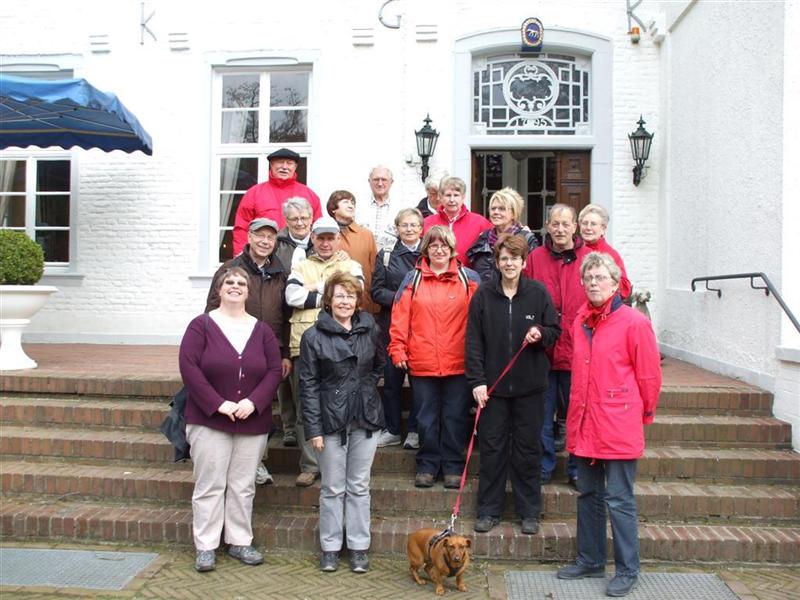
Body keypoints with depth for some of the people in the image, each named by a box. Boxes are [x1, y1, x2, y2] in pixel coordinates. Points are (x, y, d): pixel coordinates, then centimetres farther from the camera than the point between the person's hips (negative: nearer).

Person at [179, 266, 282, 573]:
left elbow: (274, 371, 1)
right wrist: (218, 404, -17)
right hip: (209, 421, -2)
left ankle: (240, 542, 22)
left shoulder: (262, 330, 7)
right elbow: (188, 367, -10)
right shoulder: (201, 325, -1)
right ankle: (205, 547, 14)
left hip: (253, 422, 3)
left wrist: (253, 402, -14)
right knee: (210, 485, 2)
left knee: (243, 486, 9)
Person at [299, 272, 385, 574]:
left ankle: (359, 547, 21)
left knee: (359, 486, 11)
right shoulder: (314, 336, -6)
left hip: (366, 418, 3)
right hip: (331, 420, -2)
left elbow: (378, 364, 21)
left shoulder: (369, 329, 3)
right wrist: (313, 429, -10)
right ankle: (330, 547, 22)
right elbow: (308, 384, -7)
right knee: (333, 488, 7)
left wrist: (365, 386, 6)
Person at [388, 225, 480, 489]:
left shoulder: (469, 278, 4)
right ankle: (427, 465, 24)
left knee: (455, 417, 8)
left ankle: (453, 466, 21)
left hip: (459, 363, -1)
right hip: (422, 363, 1)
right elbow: (400, 317, 2)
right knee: (426, 418, 11)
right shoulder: (413, 279, 6)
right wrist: (398, 349, -4)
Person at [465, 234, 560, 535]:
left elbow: (555, 330, 8)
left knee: (528, 448, 8)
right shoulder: (483, 295, 0)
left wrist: (541, 333, -15)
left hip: (529, 385, 0)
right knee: (492, 447, 6)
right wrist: (477, 380, -8)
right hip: (493, 385, 0)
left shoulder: (538, 293, 0)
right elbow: (473, 341, -1)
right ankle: (489, 510, 20)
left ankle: (529, 512, 22)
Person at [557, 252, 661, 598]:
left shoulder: (633, 322, -10)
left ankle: (627, 571, 17)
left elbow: (650, 376, -5)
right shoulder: (580, 322, 9)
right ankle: (590, 561, 31)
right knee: (588, 495, 16)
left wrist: (643, 414, 6)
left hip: (618, 427, -6)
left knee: (619, 500, 2)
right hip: (584, 424, 7)